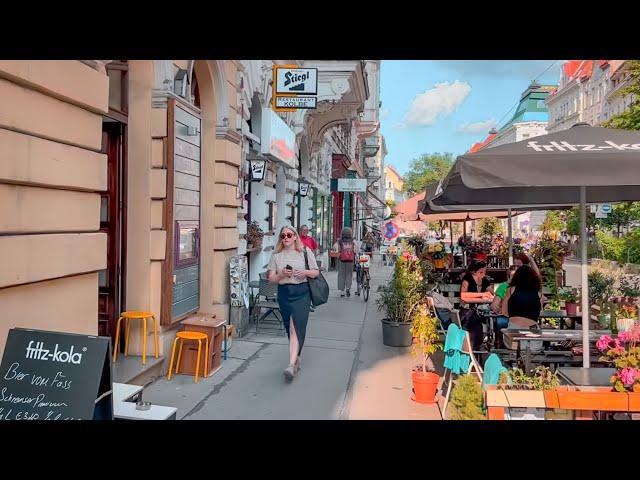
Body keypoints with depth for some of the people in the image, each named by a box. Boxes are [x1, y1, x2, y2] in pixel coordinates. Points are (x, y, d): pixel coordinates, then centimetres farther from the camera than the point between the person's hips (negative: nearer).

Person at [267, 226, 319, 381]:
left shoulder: (305, 252, 3)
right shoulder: (276, 255, 8)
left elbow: (316, 272, 5)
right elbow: (271, 278, 6)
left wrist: (304, 272, -15)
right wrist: (282, 274, -13)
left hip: (301, 293, -3)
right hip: (284, 293, 3)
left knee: (296, 328, -14)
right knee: (290, 329, 10)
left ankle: (291, 365, -18)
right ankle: (296, 359, 28)